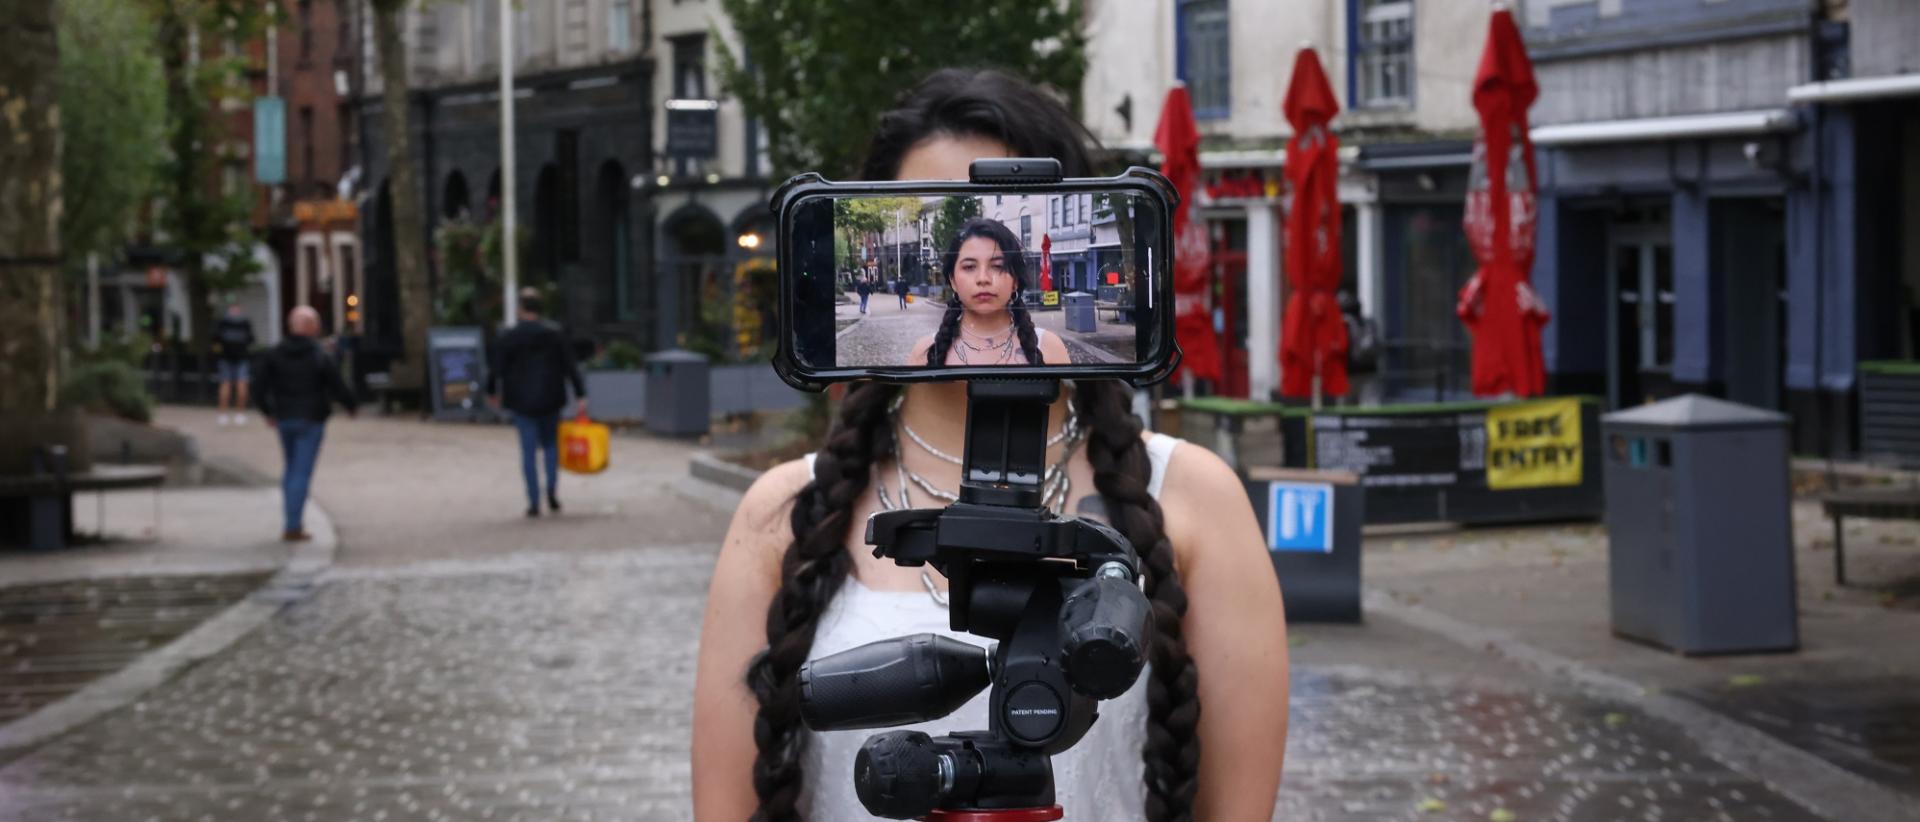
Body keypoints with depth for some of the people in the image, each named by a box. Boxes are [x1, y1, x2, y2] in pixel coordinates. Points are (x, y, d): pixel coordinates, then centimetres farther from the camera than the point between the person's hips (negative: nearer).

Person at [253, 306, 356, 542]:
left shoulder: (274, 354, 1)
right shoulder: (321, 357, -11)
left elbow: (259, 387, -1)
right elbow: (338, 388, -10)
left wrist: (268, 411, 15)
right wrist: (351, 406, 9)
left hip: (284, 418, 4)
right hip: (311, 420, -4)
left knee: (291, 469, 18)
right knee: (302, 472, -2)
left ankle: (291, 523, 18)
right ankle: (293, 528, -4)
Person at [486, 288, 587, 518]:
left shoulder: (510, 337, -10)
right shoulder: (554, 333, -4)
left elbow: (498, 367, -6)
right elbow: (570, 366, -5)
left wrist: (491, 391, 12)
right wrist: (581, 395, -2)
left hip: (522, 401, -2)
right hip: (550, 399, 2)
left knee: (528, 450, 4)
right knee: (550, 443, 18)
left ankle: (534, 501, 1)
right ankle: (552, 490, -1)